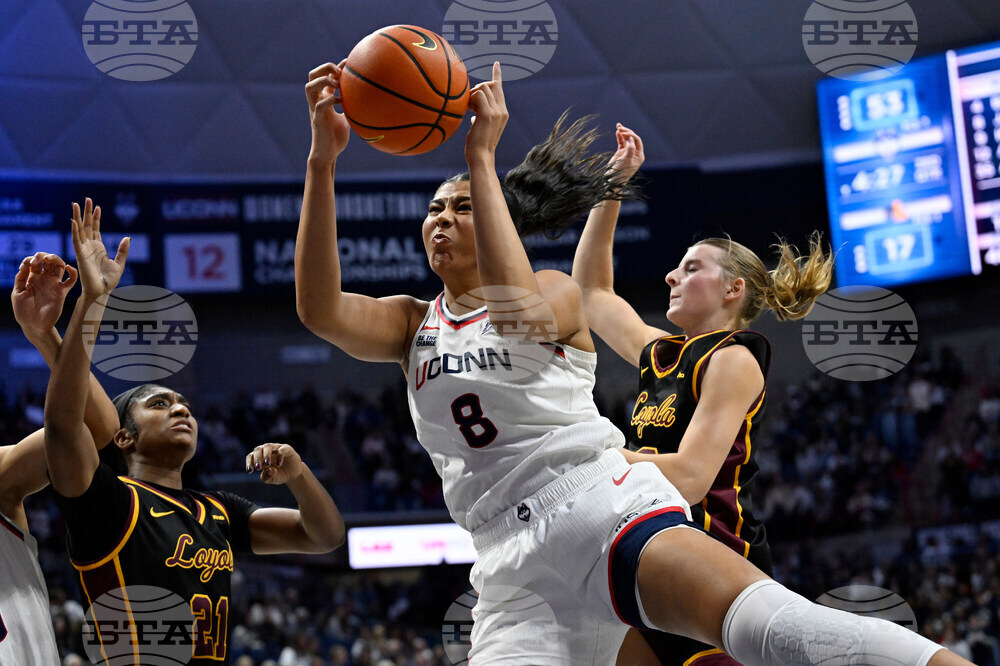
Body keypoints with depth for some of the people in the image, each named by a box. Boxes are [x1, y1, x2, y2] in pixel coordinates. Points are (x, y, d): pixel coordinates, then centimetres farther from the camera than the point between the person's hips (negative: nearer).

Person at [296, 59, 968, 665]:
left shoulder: (558, 292, 13)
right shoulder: (414, 326, 21)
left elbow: (522, 311, -14)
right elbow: (320, 309, -1)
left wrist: (482, 159, -11)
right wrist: (324, 158, -11)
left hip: (606, 508, -4)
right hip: (518, 575, 4)